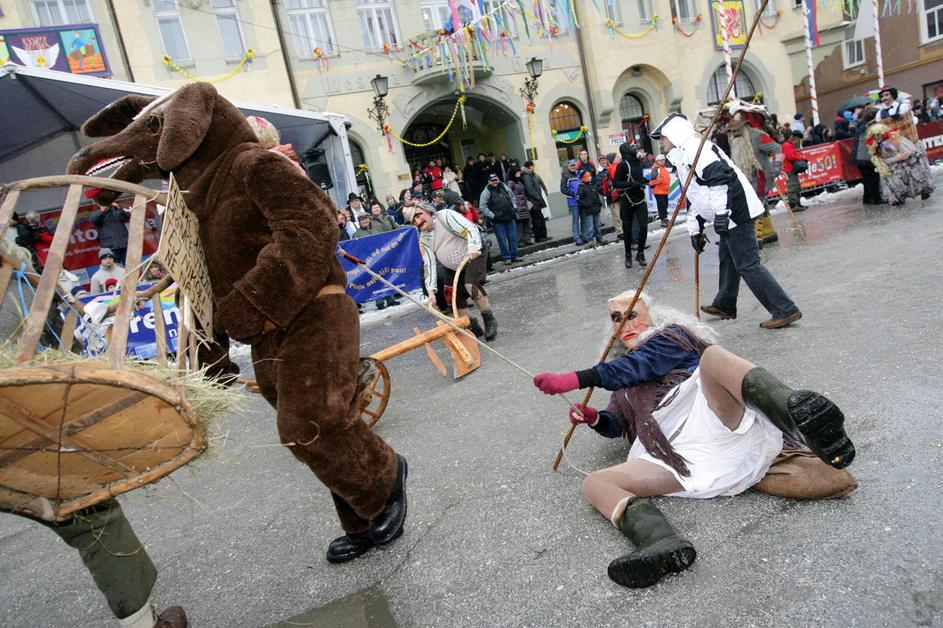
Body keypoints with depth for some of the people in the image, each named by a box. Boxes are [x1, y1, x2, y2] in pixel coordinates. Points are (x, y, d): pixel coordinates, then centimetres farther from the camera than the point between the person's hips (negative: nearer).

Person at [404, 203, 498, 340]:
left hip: (473, 257, -7)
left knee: (471, 285, -29)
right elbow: (429, 265, -8)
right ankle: (473, 327, 18)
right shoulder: (423, 241, -2)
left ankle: (489, 321, -11)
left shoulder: (445, 216, -18)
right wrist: (431, 291, -20)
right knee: (453, 298, -1)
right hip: (453, 268, 7)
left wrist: (472, 248, -46)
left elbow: (470, 229, -26)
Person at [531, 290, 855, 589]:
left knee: (713, 357, -30)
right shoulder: (624, 385, 37)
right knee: (593, 483, -16)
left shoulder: (671, 335, 19)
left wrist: (575, 380, -8)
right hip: (682, 459, 5)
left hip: (716, 429, -4)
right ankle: (662, 542, -43)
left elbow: (640, 365, -1)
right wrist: (595, 418, 4)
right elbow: (616, 425, 29)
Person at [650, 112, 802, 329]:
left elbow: (720, 175, -24)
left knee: (747, 265, -9)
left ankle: (786, 311, -6)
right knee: (727, 259, 22)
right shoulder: (682, 155, 23)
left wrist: (720, 212, -28)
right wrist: (695, 229, 25)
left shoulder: (692, 147, -10)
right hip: (728, 216, 11)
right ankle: (725, 305, 39)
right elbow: (696, 197, 27)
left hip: (735, 211, -11)